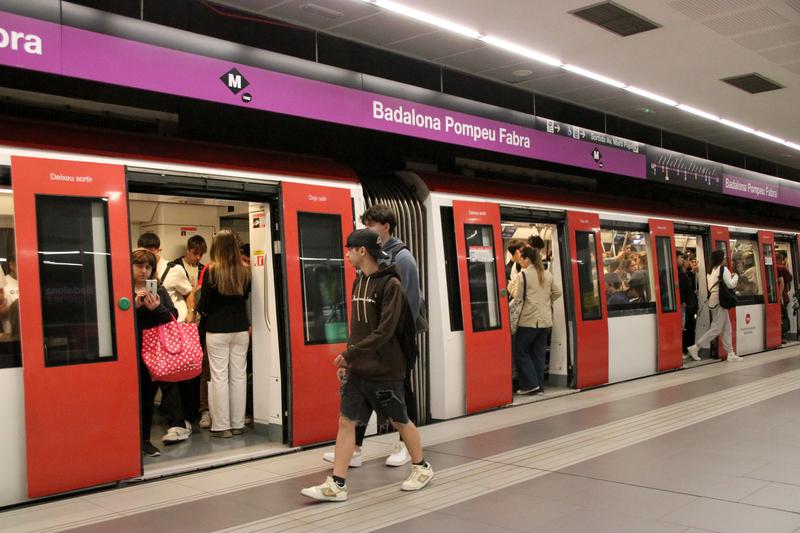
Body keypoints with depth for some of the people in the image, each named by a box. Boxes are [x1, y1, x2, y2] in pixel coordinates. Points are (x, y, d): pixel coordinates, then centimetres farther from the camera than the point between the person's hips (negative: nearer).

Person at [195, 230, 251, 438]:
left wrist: (201, 310, 12)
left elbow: (204, 306, -7)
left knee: (219, 377, 3)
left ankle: (222, 426, 6)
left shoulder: (212, 271, -10)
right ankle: (238, 424, 14)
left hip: (217, 330, -3)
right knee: (239, 376, 9)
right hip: (241, 329, 4)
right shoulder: (244, 272, 1)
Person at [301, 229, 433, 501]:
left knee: (399, 420, 9)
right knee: (346, 421, 1)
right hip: (357, 369, 7)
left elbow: (385, 331, -21)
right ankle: (337, 484, 6)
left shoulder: (390, 284, -15)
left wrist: (349, 353, -20)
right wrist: (348, 359, 11)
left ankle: (421, 468, 31)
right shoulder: (359, 282, 9)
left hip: (384, 370, -6)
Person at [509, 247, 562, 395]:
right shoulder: (548, 275, 8)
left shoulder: (523, 274, -9)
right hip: (545, 320, 6)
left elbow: (517, 295, -7)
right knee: (539, 353, 11)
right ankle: (539, 386, 13)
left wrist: (511, 286, 11)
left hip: (529, 320, -6)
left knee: (522, 351, 6)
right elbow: (557, 292, 11)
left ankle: (531, 384, -1)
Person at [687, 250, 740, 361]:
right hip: (719, 301, -9)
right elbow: (730, 284, -13)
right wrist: (735, 276, 7)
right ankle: (695, 347, -8)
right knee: (716, 328, -7)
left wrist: (730, 277, 16)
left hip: (713, 300, 9)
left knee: (726, 328, 10)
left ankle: (730, 353, 10)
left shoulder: (711, 270, 15)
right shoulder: (723, 269, -9)